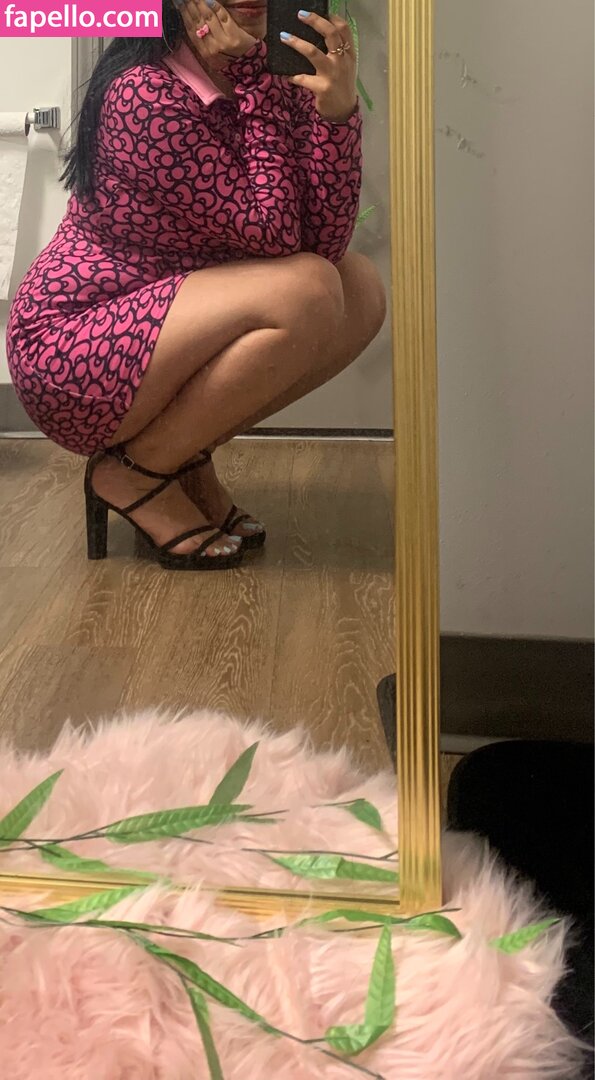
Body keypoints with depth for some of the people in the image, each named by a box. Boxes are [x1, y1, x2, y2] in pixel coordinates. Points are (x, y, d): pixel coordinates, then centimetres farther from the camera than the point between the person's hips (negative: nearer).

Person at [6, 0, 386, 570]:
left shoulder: (268, 85, 2)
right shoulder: (145, 93, -21)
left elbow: (324, 240, -9)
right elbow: (272, 233, -23)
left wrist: (337, 109, -21)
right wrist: (255, 80, -19)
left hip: (163, 326, 8)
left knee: (363, 288, -2)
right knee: (307, 291, -25)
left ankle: (185, 451, 3)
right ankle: (137, 469, -8)